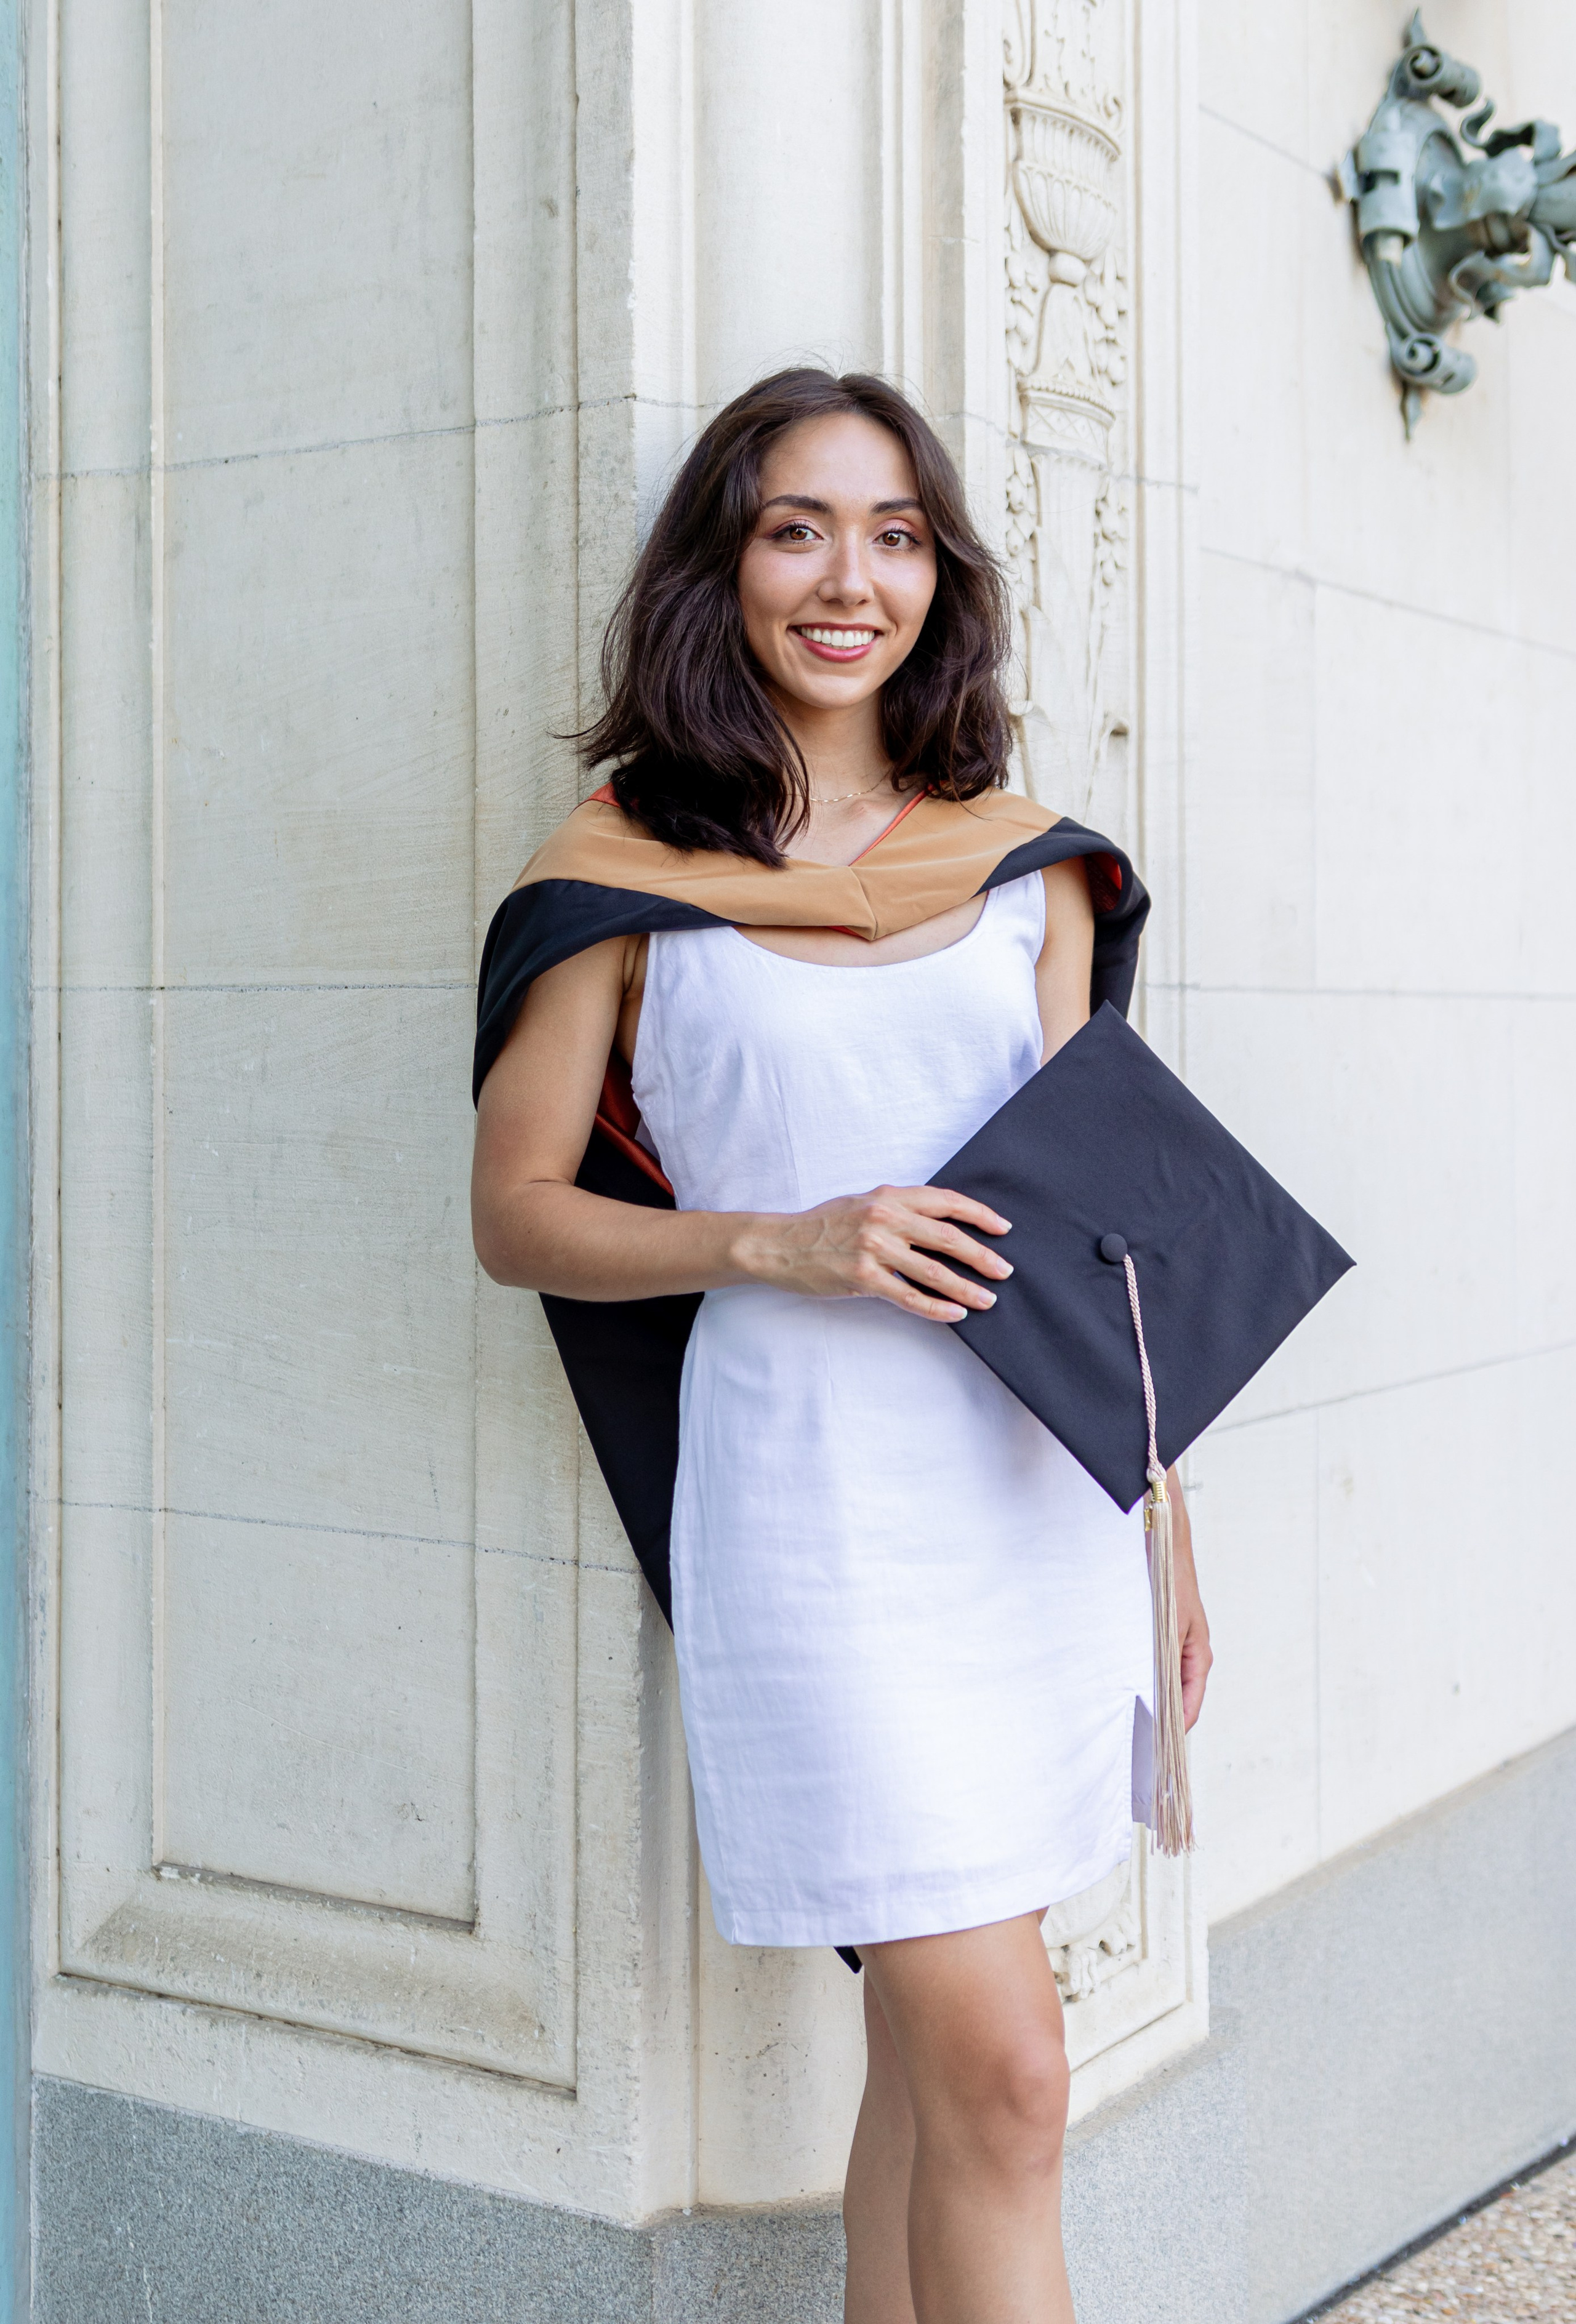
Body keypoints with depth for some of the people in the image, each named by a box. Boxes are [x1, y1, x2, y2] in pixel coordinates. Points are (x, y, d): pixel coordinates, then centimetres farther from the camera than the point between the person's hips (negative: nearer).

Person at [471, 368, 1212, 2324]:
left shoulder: (1028, 863, 11)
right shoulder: (625, 873, 0)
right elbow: (516, 1210, 2)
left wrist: (1168, 1520, 10)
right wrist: (783, 1243, -13)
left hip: (1039, 1484, 4)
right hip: (813, 1487, -4)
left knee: (933, 2050, 11)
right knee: (1000, 2071, -7)